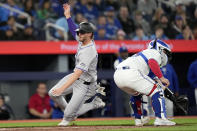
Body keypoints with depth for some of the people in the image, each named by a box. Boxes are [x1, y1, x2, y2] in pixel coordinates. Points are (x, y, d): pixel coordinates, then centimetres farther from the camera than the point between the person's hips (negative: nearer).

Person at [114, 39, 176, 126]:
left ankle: (138, 119, 30)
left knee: (137, 93, 34)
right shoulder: (156, 52, 15)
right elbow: (152, 62, -13)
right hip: (131, 73, -9)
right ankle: (160, 119, -12)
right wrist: (161, 78, -13)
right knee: (157, 91, -2)